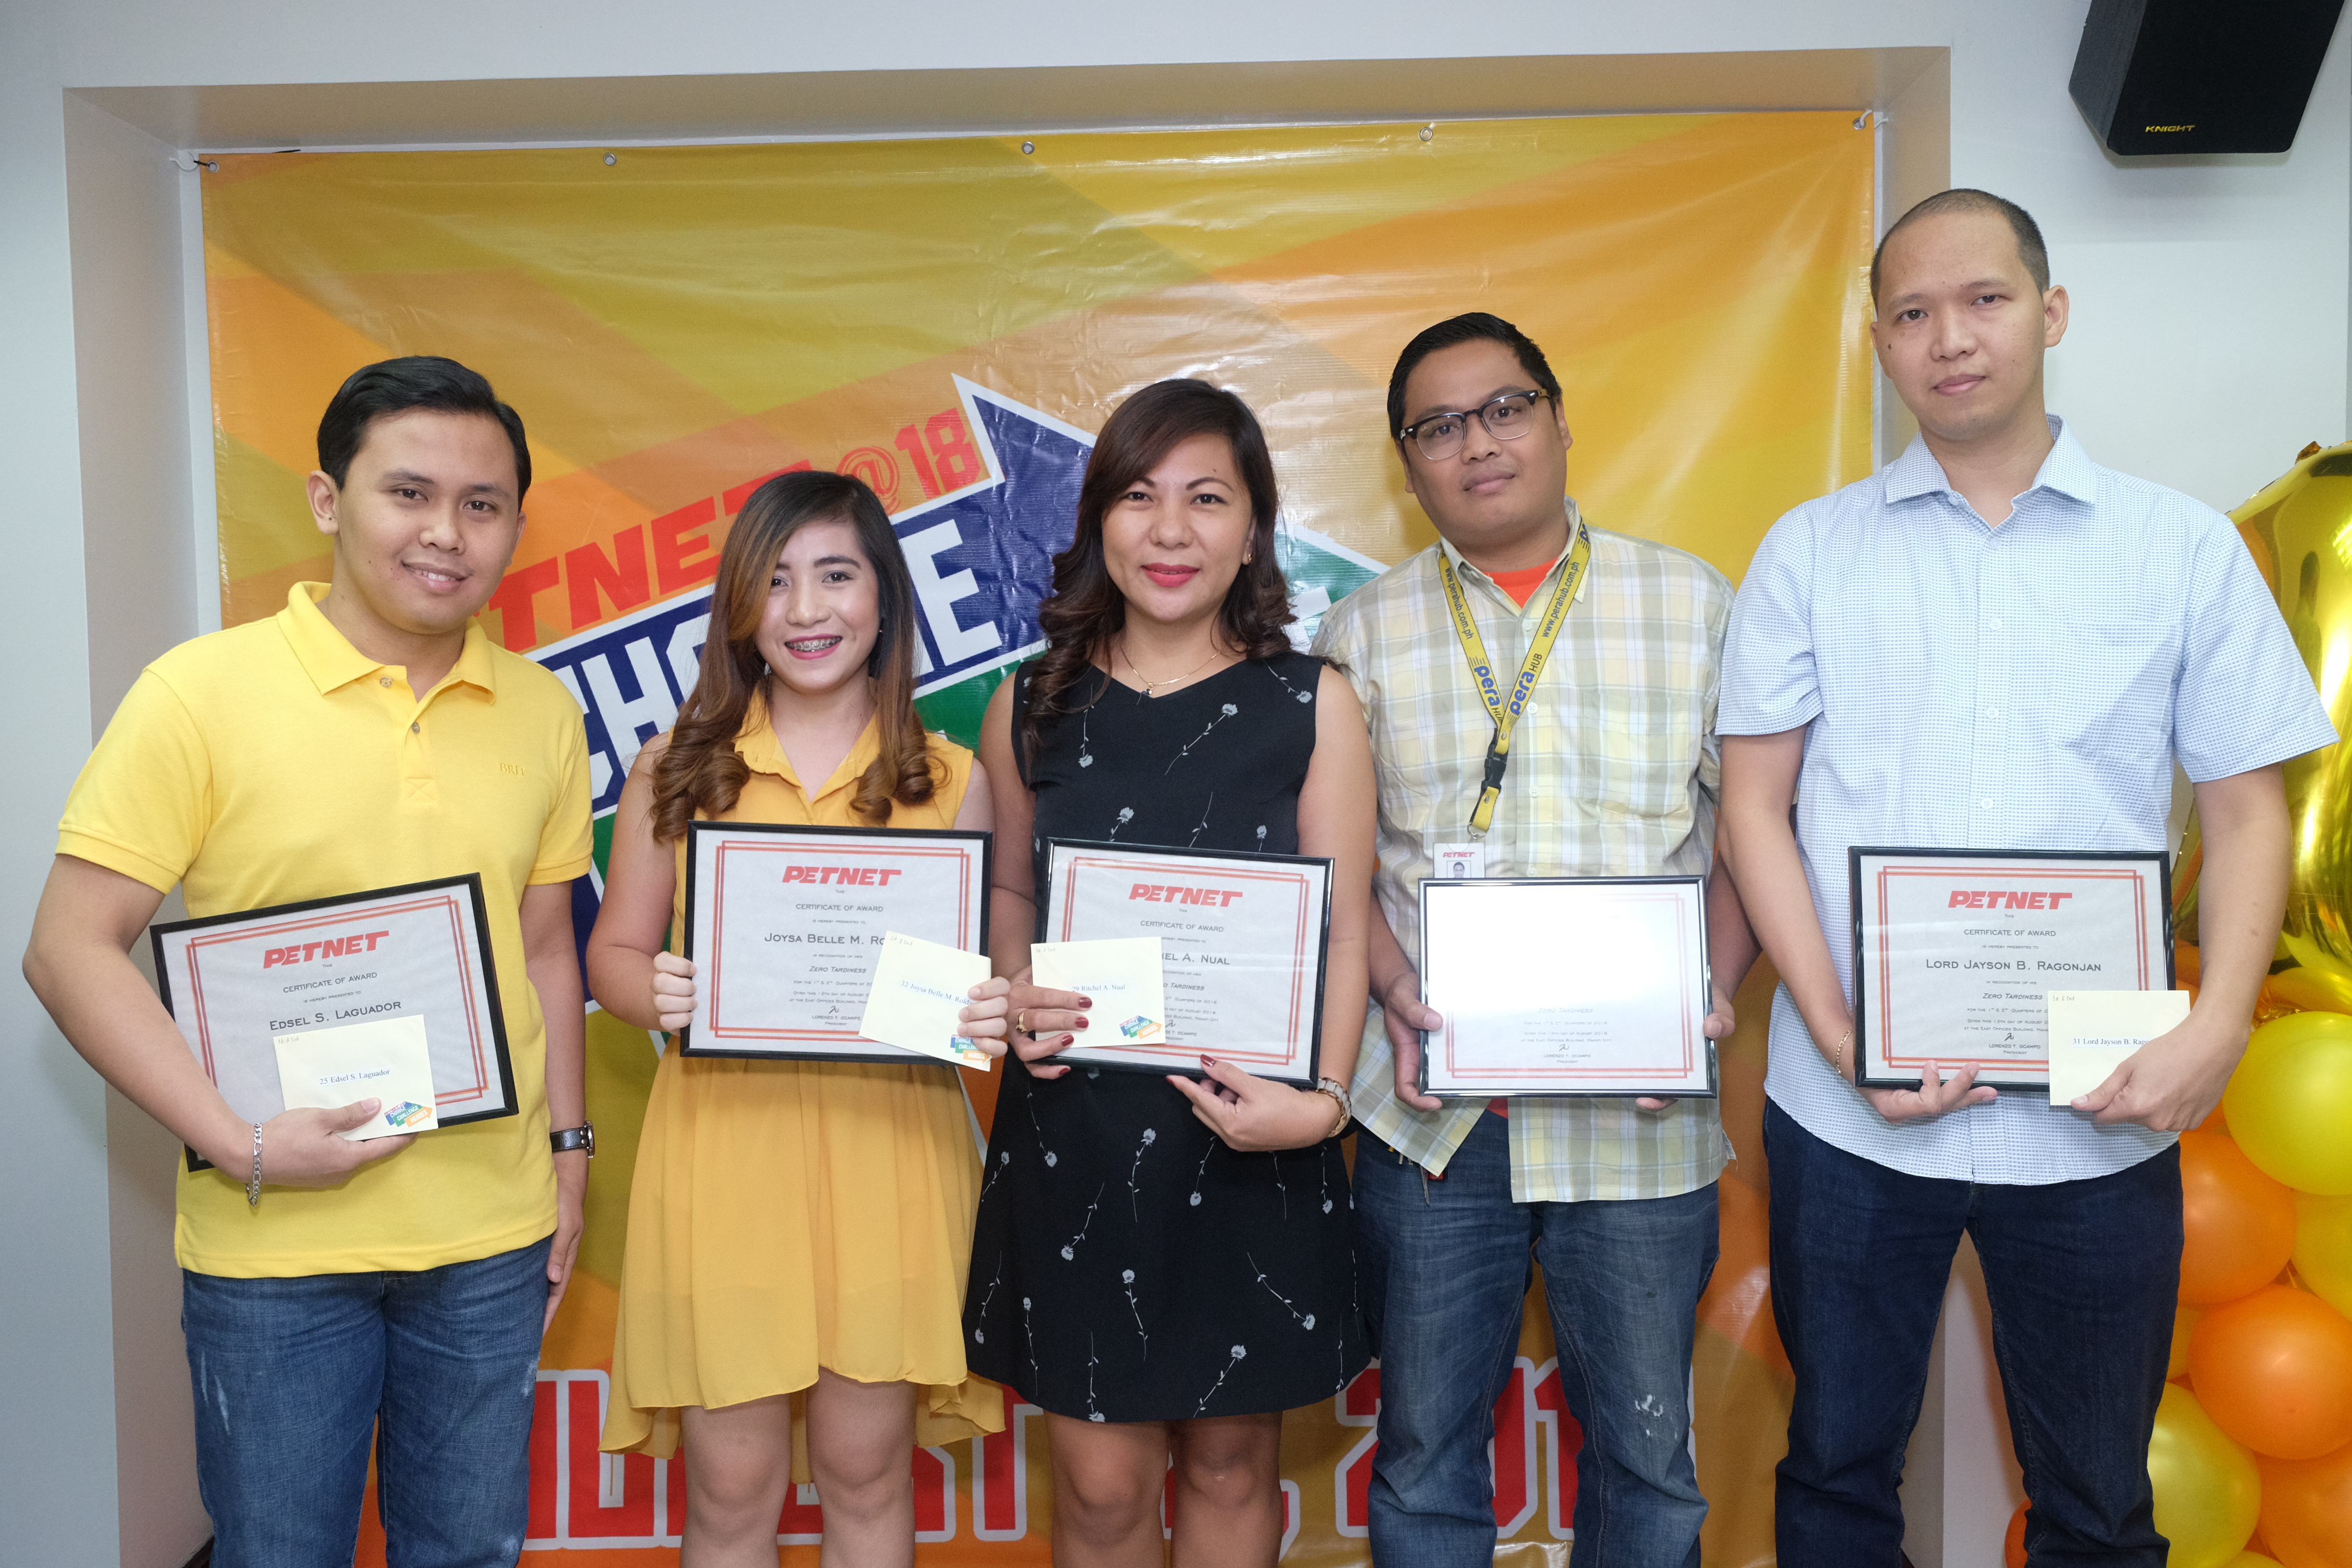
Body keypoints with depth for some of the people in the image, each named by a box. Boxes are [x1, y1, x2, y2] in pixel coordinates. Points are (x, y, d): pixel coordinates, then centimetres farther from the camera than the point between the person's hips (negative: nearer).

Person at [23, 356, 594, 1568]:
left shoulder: (542, 714, 4)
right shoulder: (198, 694, -10)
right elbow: (69, 949, -10)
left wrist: (567, 1147, 11)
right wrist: (239, 1145, -16)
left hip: (493, 1237, 4)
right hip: (275, 1245, -3)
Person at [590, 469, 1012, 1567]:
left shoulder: (948, 779, 3)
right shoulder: (677, 768, 4)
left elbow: (985, 971, 7)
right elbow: (613, 952, 8)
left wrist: (990, 1017, -15)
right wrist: (656, 995, -14)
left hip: (886, 1152, 0)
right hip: (724, 1145, 0)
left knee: (867, 1473, 12)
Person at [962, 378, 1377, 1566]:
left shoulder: (1310, 707, -2)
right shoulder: (1032, 707, 3)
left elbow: (1343, 927, -3)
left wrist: (1321, 1097, -18)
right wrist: (1020, 1000, -6)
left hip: (1251, 1143, 0)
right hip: (1074, 1127, 1)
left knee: (1230, 1459, 14)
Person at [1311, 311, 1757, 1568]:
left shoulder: (1695, 604, 4)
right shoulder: (1364, 633, 6)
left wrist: (1713, 992, -11)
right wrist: (1390, 988, -11)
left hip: (1637, 1116, 0)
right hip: (1431, 1110, 1)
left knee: (1646, 1450, 13)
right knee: (1424, 1447, 14)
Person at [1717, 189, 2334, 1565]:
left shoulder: (2188, 549, 4)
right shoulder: (1812, 551, 3)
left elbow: (2248, 808, 4)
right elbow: (1755, 806, 1)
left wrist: (2218, 1029, -12)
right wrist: (1838, 1035, -10)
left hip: (2100, 1117, 0)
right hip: (1851, 1112, 0)